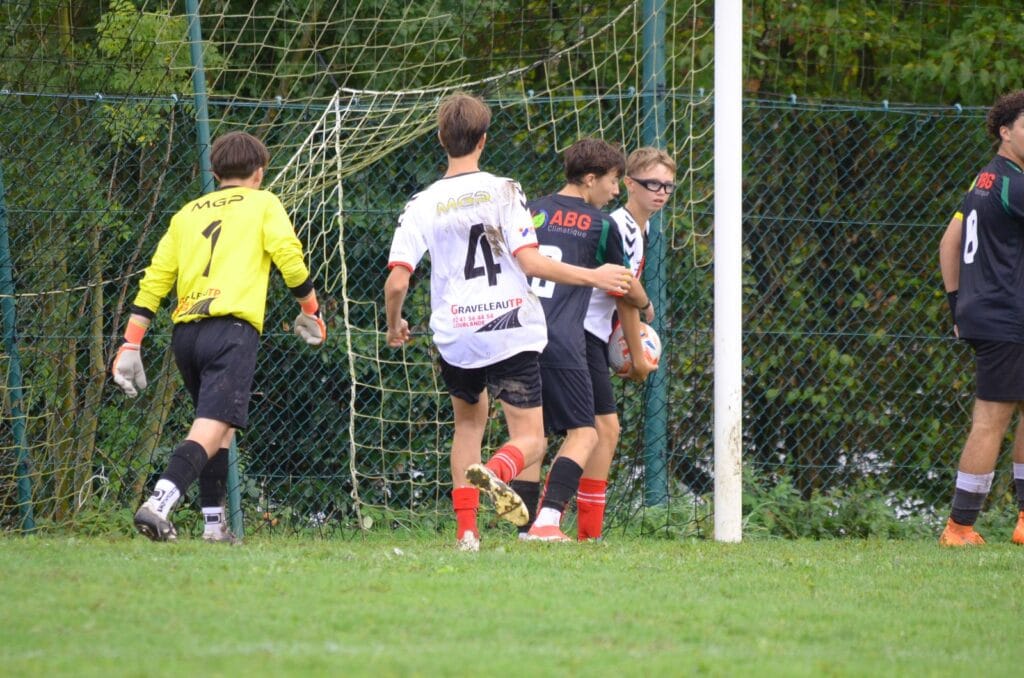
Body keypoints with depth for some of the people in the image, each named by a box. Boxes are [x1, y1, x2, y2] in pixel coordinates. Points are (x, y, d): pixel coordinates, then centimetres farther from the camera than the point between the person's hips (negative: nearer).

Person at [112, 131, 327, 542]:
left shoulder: (187, 214, 23)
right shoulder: (262, 203, 12)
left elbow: (154, 279, 17)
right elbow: (288, 254, -1)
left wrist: (131, 345, 17)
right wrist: (310, 311, 14)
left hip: (185, 330, 5)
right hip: (232, 327, -5)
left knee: (219, 425, 22)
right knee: (211, 427, -15)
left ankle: (213, 523, 15)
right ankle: (159, 504, -35)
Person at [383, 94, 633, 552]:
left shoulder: (423, 205, 2)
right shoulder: (502, 191, -4)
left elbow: (397, 282, -3)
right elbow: (530, 261, -12)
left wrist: (394, 325, 17)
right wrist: (593, 277, -2)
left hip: (455, 337, 3)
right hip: (512, 332, -2)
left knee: (469, 418, 27)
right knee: (529, 441, 3)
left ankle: (466, 529, 15)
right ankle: (496, 471, -34)